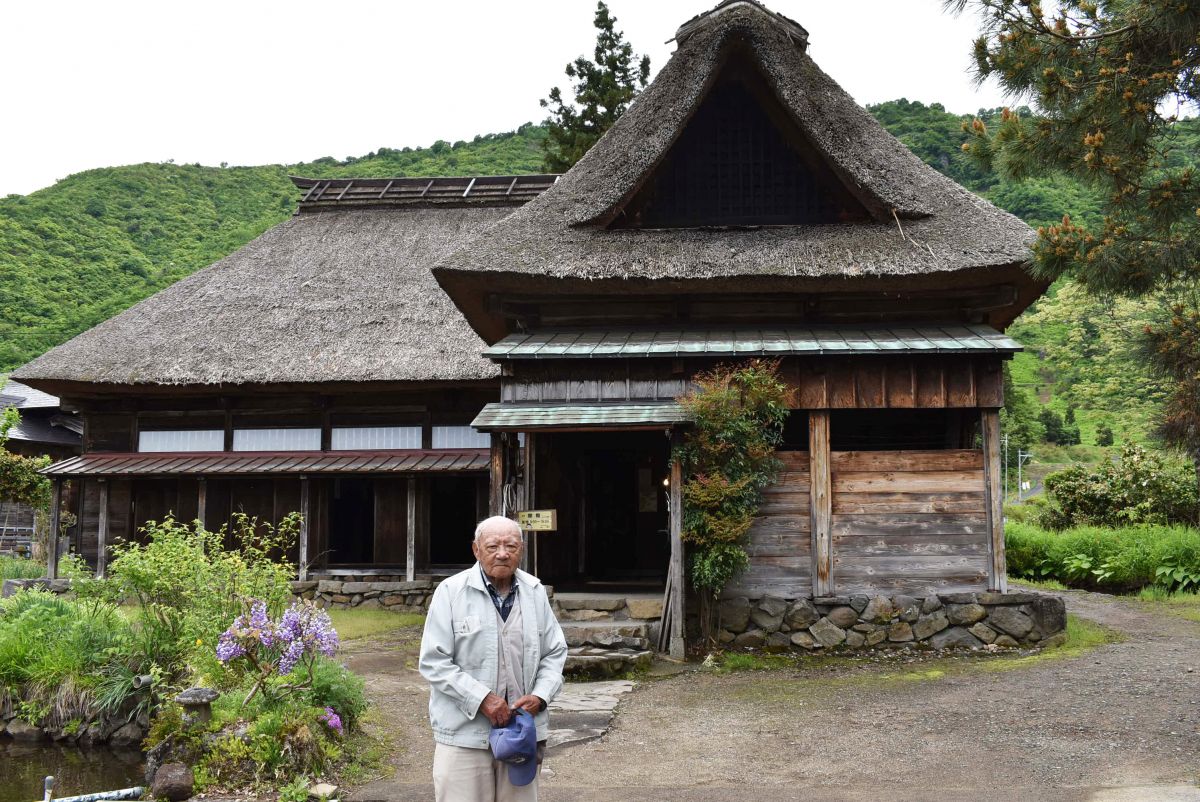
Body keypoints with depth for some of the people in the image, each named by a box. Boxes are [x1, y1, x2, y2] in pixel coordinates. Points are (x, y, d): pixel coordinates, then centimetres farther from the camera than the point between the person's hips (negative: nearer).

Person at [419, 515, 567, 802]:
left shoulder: (535, 592, 7)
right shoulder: (451, 592, -7)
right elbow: (433, 662, -9)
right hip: (464, 734, -4)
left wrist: (540, 696, -6)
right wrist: (481, 699, -17)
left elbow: (555, 652, 12)